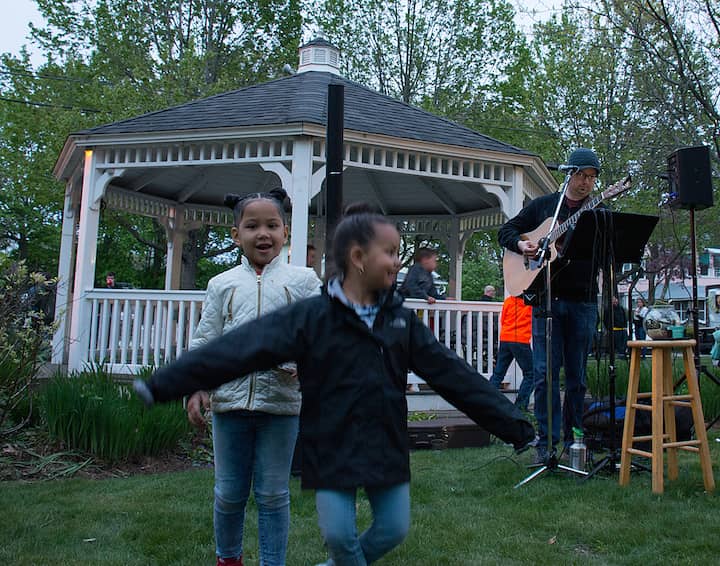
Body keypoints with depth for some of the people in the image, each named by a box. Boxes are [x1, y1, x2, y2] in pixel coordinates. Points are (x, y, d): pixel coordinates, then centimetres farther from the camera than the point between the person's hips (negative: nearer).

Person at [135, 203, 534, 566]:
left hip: (387, 448, 4)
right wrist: (163, 384, -26)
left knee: (394, 528, 10)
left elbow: (455, 376, 2)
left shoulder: (401, 319, 1)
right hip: (334, 450, -4)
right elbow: (239, 349, -19)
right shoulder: (311, 317, -12)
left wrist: (514, 424, 1)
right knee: (338, 532, 0)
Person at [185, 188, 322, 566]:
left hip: (281, 399, -2)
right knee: (229, 492, 15)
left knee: (273, 494, 9)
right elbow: (205, 340, 9)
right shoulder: (222, 284, 7)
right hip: (230, 397, 2)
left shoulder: (302, 280, 3)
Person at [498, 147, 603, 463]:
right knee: (545, 372, -4)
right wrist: (521, 244, -6)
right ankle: (548, 441, 4)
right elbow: (506, 231, 15)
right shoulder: (543, 206, 11)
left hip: (583, 302, 1)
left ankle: (573, 436, 21)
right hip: (547, 298, 0)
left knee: (577, 375, 7)